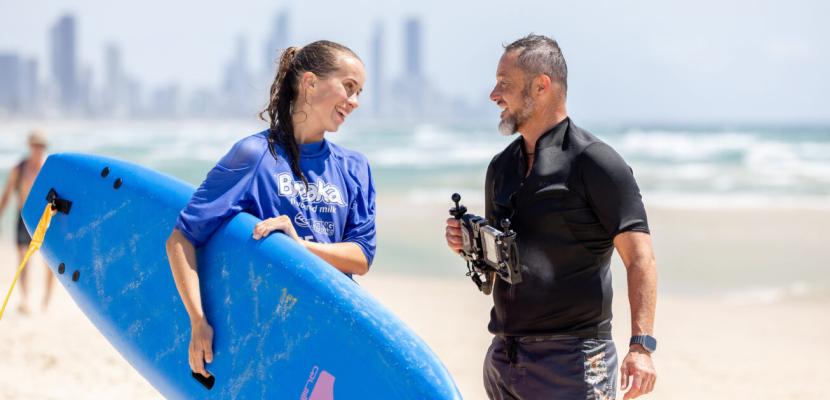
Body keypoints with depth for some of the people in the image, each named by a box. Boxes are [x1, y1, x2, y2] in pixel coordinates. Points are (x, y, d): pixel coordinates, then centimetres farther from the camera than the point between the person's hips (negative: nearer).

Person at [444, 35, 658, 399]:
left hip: (572, 361, -7)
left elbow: (639, 259, -13)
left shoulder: (594, 162, -8)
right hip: (502, 358, 7)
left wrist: (641, 345, -23)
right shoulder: (501, 167, 14)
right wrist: (467, 243, 2)